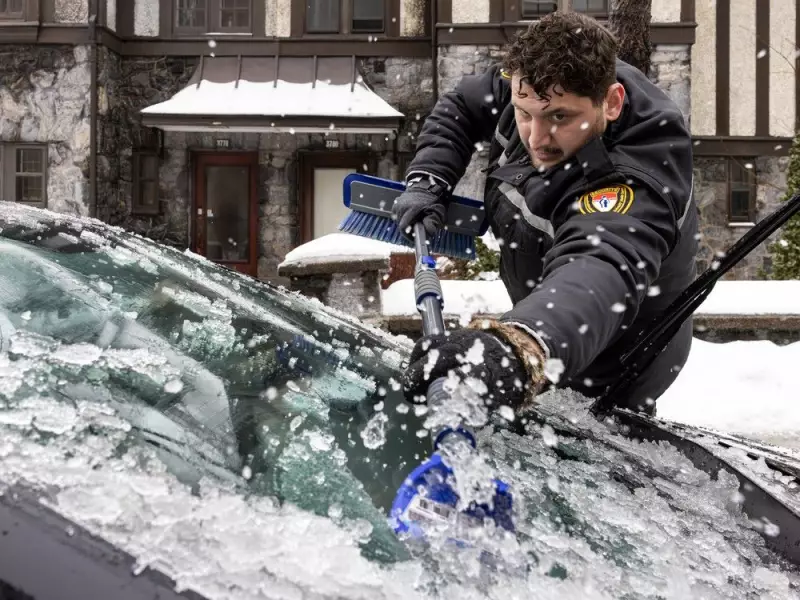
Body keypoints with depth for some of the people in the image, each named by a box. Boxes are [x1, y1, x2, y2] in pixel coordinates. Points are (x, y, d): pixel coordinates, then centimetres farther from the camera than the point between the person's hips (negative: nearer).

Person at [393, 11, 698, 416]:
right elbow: (460, 107, 1)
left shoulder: (633, 183, -42)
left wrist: (519, 352, -82)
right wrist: (427, 181, -16)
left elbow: (600, 273, -62)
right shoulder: (539, 84, -19)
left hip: (614, 364, -8)